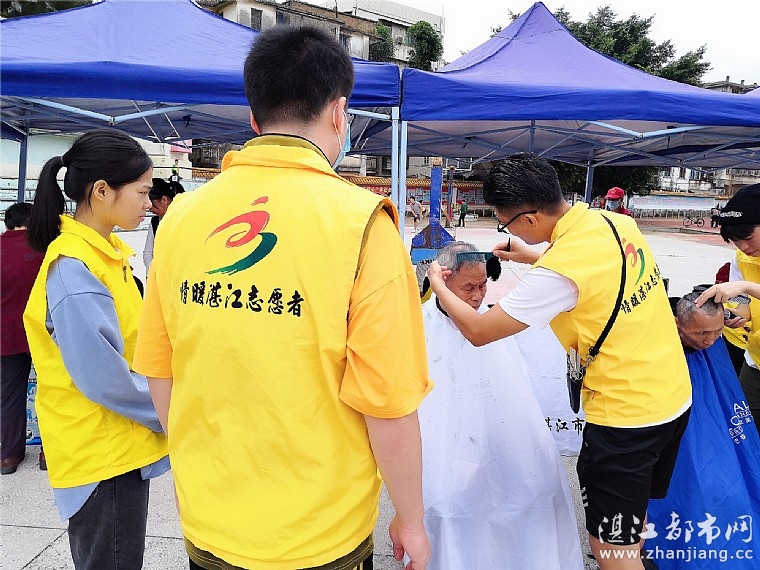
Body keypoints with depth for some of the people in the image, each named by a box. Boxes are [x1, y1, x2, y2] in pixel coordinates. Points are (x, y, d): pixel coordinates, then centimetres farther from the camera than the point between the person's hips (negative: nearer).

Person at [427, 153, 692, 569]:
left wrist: (439, 286, -1)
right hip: (675, 395, 9)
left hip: (625, 414, -8)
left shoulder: (556, 271, -27)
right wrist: (531, 257, 15)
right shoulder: (618, 222, -3)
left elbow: (477, 331, -17)